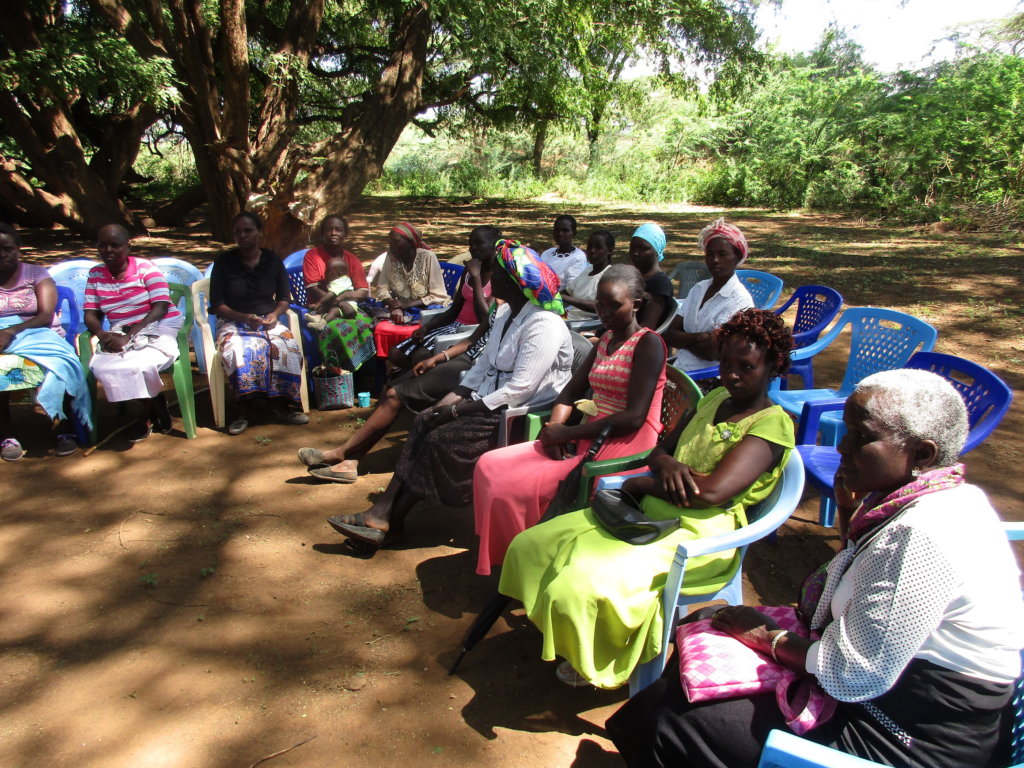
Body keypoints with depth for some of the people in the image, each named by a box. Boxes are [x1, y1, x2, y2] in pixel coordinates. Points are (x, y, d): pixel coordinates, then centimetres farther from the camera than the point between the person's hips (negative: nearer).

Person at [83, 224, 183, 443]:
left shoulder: (145, 269, -4)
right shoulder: (95, 275, 10)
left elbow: (160, 308, -13)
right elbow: (90, 314, 7)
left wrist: (130, 336, -23)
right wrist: (102, 334, -17)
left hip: (158, 329, -4)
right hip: (120, 336, 4)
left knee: (140, 365, -34)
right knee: (99, 366, -27)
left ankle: (147, 414, 1)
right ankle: (148, 412, -4)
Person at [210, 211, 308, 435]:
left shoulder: (273, 260, 9)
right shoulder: (224, 262, 1)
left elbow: (284, 298, 13)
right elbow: (217, 304, -2)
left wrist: (275, 314, -10)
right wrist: (244, 318, -18)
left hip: (268, 321, 2)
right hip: (234, 323, -2)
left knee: (289, 346, -31)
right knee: (240, 351, -36)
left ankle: (281, 406, -23)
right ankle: (246, 409, -26)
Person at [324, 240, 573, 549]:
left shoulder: (543, 325, -20)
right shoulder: (506, 312, 12)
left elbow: (518, 391, -24)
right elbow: (484, 365, 13)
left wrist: (456, 410, -19)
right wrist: (448, 401, -2)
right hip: (491, 401, 9)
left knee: (441, 440, -19)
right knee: (423, 425, -8)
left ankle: (389, 521, -6)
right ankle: (383, 510, -12)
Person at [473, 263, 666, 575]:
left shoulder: (648, 343, -10)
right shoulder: (605, 339, 16)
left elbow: (634, 417, -20)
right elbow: (571, 391, 15)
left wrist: (568, 433, -16)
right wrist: (555, 429, -6)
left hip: (623, 448, -9)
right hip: (587, 441, 9)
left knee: (519, 486, -22)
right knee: (490, 466, -3)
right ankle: (502, 559, 6)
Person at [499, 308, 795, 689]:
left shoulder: (772, 425, -12)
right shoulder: (716, 398, 13)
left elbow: (712, 492, -26)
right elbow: (659, 450, 16)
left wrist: (641, 483, -11)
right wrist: (667, 464, -10)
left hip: (698, 536, -8)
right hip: (649, 514, 9)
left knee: (580, 583, -25)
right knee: (531, 546, 0)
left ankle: (603, 666, 9)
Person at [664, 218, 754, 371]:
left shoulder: (740, 300, -8)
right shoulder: (698, 289, 12)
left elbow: (711, 352, -15)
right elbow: (669, 335, 5)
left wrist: (683, 339, 0)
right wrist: (697, 337, -12)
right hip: (678, 369, 7)